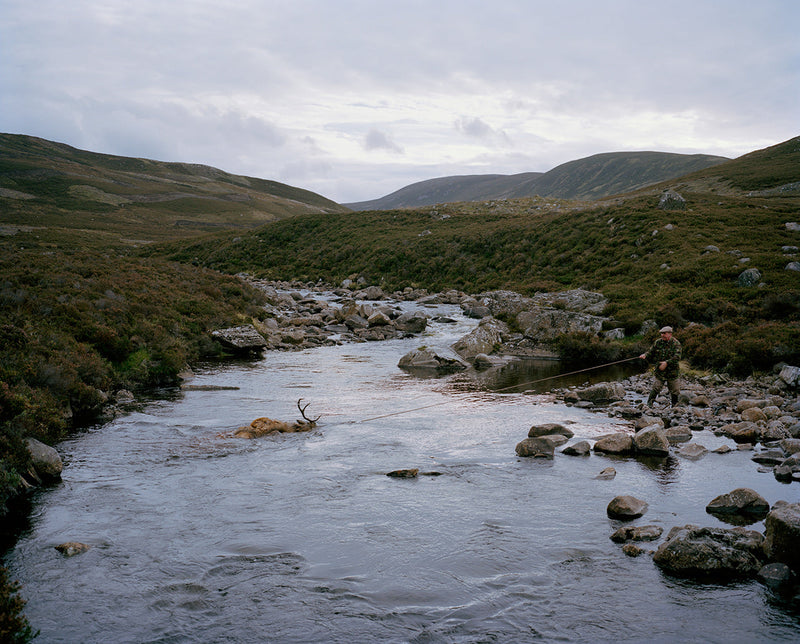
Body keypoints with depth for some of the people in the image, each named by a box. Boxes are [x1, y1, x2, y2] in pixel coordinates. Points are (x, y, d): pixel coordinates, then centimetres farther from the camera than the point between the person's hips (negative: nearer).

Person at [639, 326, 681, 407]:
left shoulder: (676, 343, -7)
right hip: (659, 371, 1)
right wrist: (645, 355, -11)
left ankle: (675, 405, 26)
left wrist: (667, 363, -28)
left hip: (672, 371, -1)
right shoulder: (658, 342, 3)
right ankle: (649, 405, -6)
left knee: (675, 391, 8)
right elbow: (651, 352, 11)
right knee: (656, 388, -12)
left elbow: (677, 357, -18)